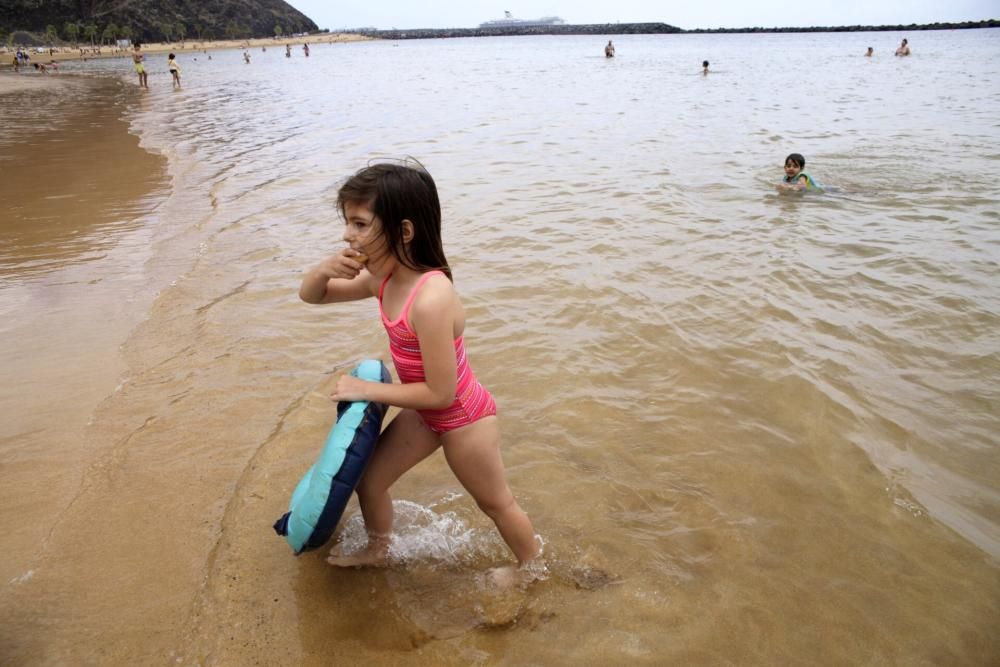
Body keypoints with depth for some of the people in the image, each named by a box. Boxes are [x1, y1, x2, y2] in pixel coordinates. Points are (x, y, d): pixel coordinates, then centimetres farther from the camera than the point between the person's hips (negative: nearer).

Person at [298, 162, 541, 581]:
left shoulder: (431, 299, -37)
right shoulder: (384, 279, -10)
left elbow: (440, 392, -30)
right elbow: (310, 296, 3)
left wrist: (367, 390, -19)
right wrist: (326, 269, -21)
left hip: (463, 418, -8)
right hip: (426, 413, 8)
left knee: (495, 503, 18)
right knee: (368, 481, 20)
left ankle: (531, 565, 47)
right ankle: (377, 550, 49)